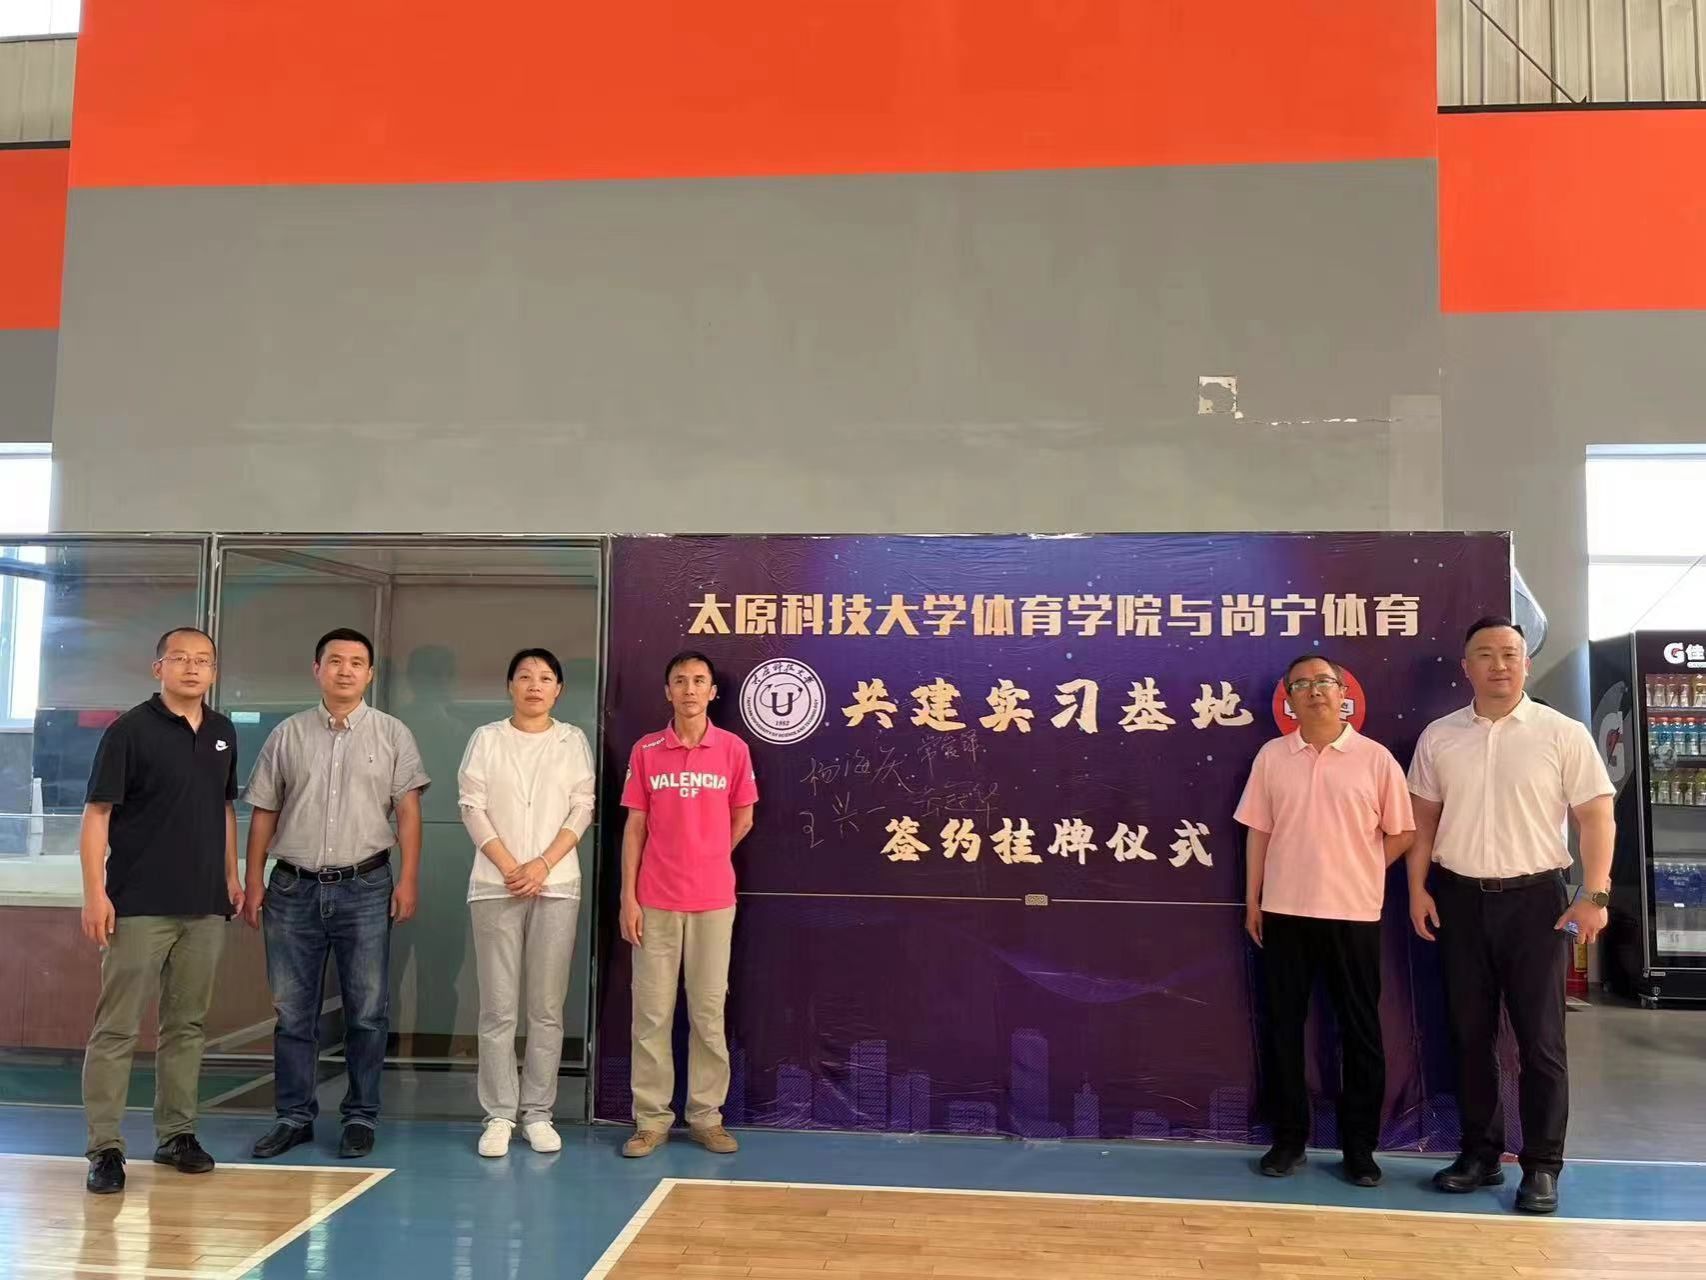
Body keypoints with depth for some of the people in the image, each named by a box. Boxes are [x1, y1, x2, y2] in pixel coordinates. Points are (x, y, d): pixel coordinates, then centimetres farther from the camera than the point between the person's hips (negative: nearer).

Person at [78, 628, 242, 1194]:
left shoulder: (223, 733, 10)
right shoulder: (130, 731, -6)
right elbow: (97, 815, -8)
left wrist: (232, 875, 14)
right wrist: (94, 892, -14)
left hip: (206, 907, 5)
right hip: (140, 906, -5)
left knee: (187, 1024, 12)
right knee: (116, 1027, -1)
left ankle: (177, 1133, 22)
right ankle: (105, 1147, 5)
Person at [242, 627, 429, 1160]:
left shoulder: (392, 734, 3)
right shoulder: (288, 734, 8)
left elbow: (407, 809, 0)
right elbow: (264, 812, 10)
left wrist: (408, 878, -8)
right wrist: (254, 882, 5)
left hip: (365, 887, -2)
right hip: (295, 888, 2)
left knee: (367, 1011, 3)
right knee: (292, 1010, 8)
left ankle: (361, 1116, 15)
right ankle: (294, 1115, 20)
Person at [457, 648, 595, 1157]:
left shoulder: (573, 741, 8)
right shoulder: (486, 738, 7)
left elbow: (582, 811, 3)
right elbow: (472, 808, 1)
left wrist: (543, 865, -10)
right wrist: (509, 867, -9)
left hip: (557, 885, 0)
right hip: (495, 885, 0)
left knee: (547, 1007, 2)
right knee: (498, 1006, 1)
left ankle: (538, 1113, 10)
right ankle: (499, 1115, 8)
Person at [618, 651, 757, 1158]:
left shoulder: (733, 749, 1)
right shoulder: (646, 751, 2)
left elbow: (742, 820, 11)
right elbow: (635, 827, 2)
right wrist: (628, 897, -2)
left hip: (713, 901, 0)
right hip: (655, 901, 0)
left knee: (709, 1010, 6)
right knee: (652, 1011, 4)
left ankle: (706, 1116, 17)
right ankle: (651, 1118, 13)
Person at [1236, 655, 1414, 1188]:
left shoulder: (1375, 758, -2)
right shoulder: (1271, 757, 4)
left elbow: (1403, 833, 4)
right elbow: (1258, 832, 7)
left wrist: (1358, 873, 2)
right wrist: (1252, 902, 5)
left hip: (1353, 913, -2)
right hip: (1285, 911, 2)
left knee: (1360, 1031, 5)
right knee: (1284, 1026, 7)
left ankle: (1359, 1147, 17)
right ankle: (1289, 1139, 19)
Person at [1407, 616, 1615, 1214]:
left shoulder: (1564, 734, -4)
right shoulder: (1438, 736, 5)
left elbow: (1596, 817, -4)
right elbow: (1424, 817, 10)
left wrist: (1595, 895, -12)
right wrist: (1418, 888, 3)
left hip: (1534, 898, -3)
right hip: (1460, 898, 3)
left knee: (1540, 1039, 2)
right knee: (1470, 1033, 10)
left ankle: (1542, 1166, 13)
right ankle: (1481, 1152, 22)